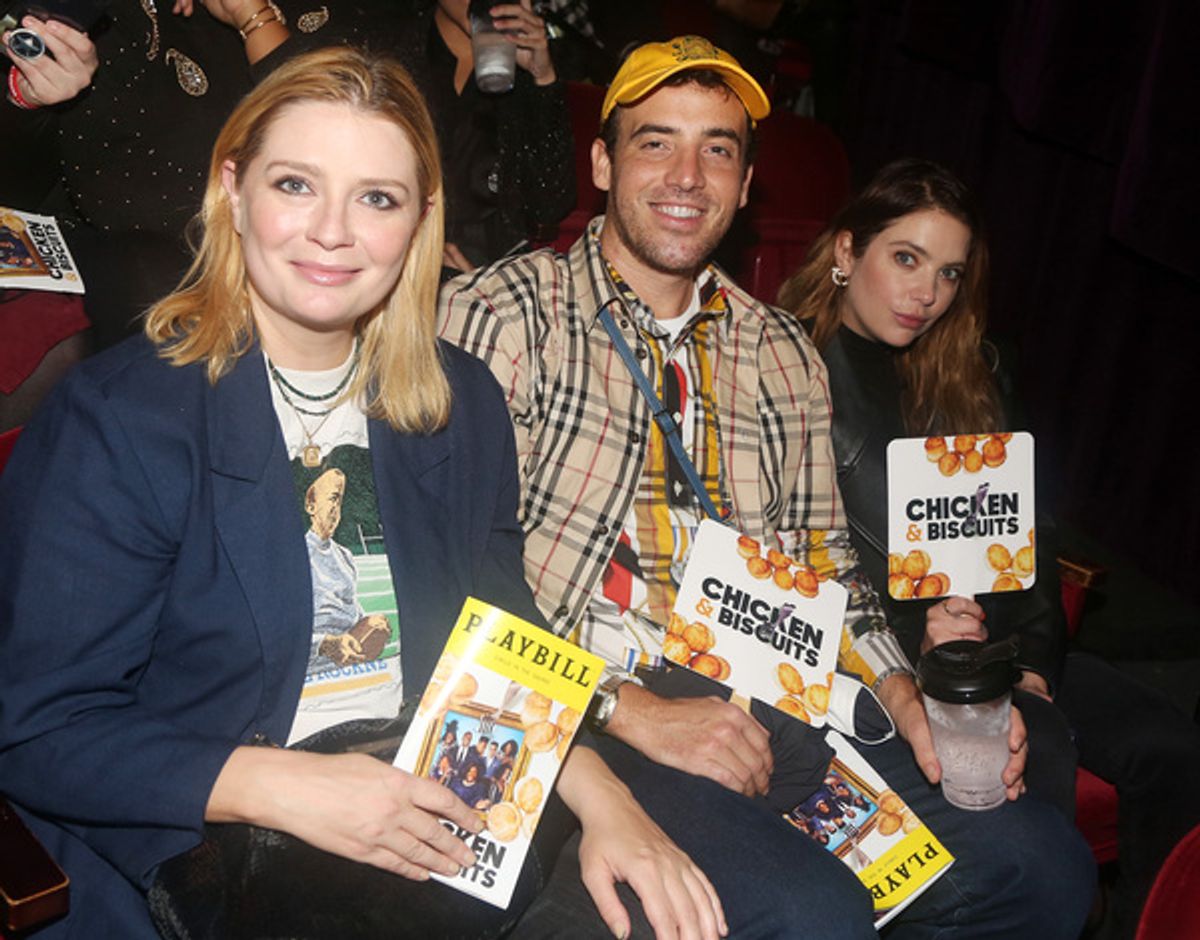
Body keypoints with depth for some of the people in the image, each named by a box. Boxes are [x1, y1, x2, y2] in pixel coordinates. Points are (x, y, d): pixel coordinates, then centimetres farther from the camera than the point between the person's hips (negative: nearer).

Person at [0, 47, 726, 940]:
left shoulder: (461, 404, 7)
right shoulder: (117, 418, -10)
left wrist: (603, 800, -6)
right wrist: (284, 787, -20)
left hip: (432, 804, 5)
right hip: (217, 839, -4)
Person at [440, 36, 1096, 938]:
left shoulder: (786, 353, 17)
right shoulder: (504, 312, -2)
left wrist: (907, 695, 3)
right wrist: (629, 709, -17)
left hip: (762, 710, 6)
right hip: (577, 721, -5)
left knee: (1043, 862, -8)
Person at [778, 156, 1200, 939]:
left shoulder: (973, 373, 17)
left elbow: (1027, 527, 12)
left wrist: (1036, 658, -2)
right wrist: (913, 640, -17)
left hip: (990, 639, 6)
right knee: (1041, 762, -28)